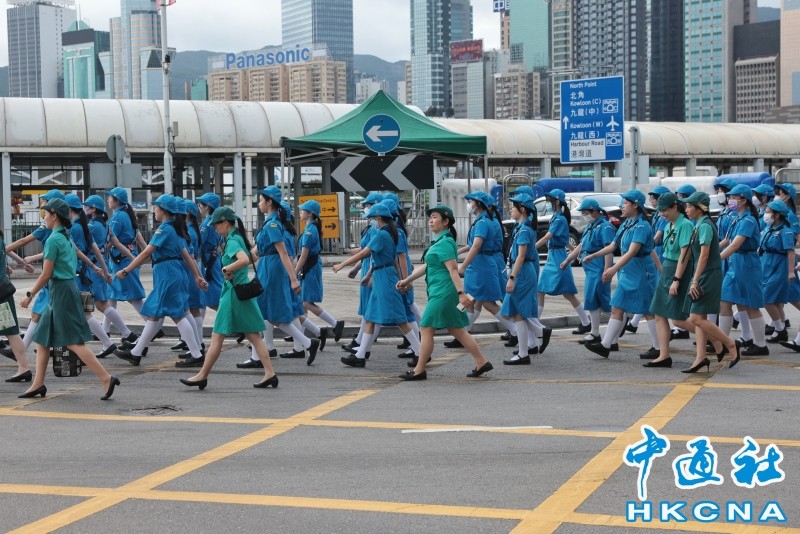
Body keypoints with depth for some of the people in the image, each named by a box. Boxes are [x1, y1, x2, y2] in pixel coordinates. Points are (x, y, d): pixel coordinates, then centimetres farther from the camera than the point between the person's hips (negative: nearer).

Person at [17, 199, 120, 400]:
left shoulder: (53, 239, -14)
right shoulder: (66, 238, 13)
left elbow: (46, 274, -15)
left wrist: (30, 295, -8)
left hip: (61, 291, -10)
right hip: (67, 287, 10)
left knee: (73, 341, -10)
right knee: (41, 338, 13)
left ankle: (106, 378, -14)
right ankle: (38, 384, 16)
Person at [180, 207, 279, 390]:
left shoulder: (232, 241, -15)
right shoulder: (238, 238, 12)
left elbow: (244, 260, -33)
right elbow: (251, 258, 26)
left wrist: (227, 269, -21)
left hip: (234, 292, -9)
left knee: (217, 337, -1)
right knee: (254, 336, 7)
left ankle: (202, 376, 6)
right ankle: (270, 373, 3)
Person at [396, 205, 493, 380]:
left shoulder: (445, 243, -14)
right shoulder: (438, 242, 16)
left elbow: (453, 269, -22)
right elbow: (426, 266, 24)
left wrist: (461, 293, -28)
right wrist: (407, 280, 26)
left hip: (443, 292, -10)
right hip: (439, 292, 10)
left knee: (426, 328, -3)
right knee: (457, 330, 11)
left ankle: (419, 370, 4)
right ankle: (481, 362, 14)